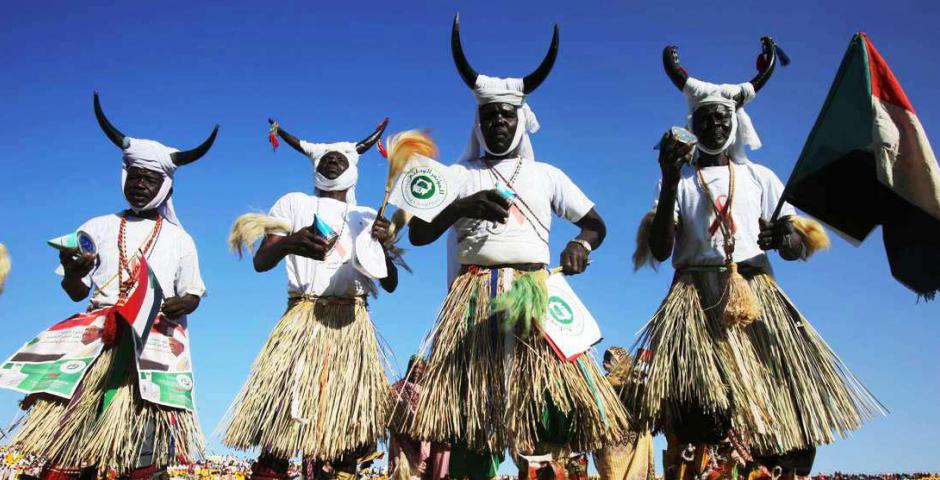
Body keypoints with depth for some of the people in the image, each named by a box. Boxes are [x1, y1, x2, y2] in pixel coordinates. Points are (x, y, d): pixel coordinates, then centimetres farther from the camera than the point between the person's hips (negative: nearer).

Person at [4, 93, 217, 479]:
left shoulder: (179, 239, 16)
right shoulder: (98, 228, 17)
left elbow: (193, 295, 12)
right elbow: (77, 292, 12)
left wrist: (182, 304, -11)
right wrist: (72, 270, -11)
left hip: (157, 336, -1)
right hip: (97, 330, 1)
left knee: (147, 444, -14)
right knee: (67, 416, -17)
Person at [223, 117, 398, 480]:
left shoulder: (368, 217, 19)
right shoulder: (294, 203, 14)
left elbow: (390, 284, 11)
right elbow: (261, 262, 2)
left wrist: (383, 245, -8)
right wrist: (289, 242, -19)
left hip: (351, 325, 2)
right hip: (302, 320, -2)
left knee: (346, 420, -3)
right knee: (282, 411, -12)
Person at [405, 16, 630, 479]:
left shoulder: (547, 175, 16)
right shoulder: (459, 175, 13)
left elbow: (596, 224, 15)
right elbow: (417, 233, 2)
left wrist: (580, 243, -10)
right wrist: (462, 206, -17)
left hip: (534, 295, 1)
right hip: (474, 297, 0)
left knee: (561, 397, -13)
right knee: (468, 409, -5)